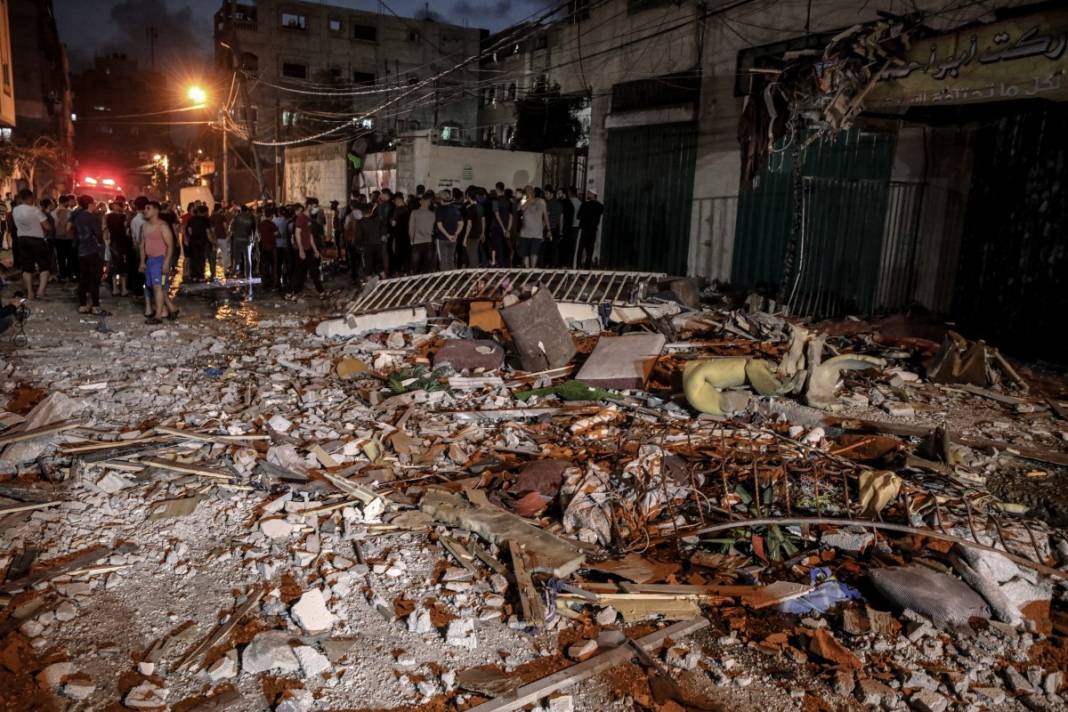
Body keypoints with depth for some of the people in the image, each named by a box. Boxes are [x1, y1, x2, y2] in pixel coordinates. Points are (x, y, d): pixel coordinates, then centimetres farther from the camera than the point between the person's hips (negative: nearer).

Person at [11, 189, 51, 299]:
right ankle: (40, 291, -11)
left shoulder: (15, 210, 3)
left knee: (26, 267, 11)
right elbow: (47, 226, -14)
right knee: (45, 266, 4)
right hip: (37, 240, -5)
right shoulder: (35, 210, -15)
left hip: (22, 239, 6)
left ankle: (30, 292, 14)